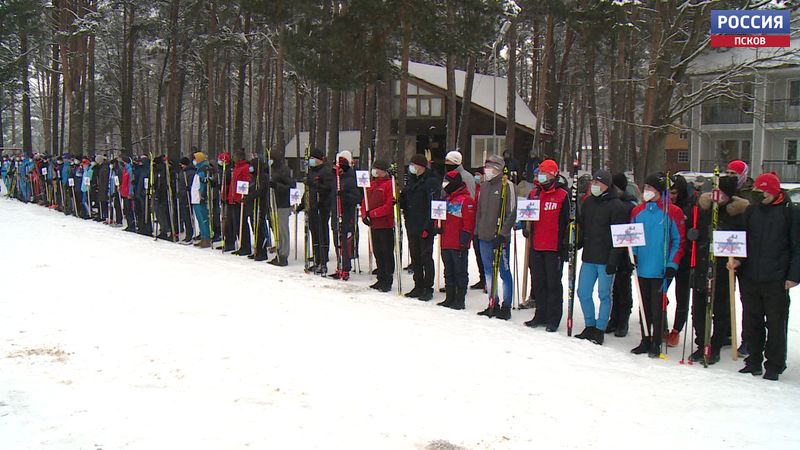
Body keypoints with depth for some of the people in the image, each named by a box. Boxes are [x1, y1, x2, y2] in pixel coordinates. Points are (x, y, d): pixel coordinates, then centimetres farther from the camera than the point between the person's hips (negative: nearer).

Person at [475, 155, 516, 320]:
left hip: (499, 237, -7)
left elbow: (511, 213, -11)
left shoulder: (507, 186, -8)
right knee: (488, 271, 12)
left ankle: (506, 307, 5)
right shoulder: (484, 186, 14)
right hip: (484, 237, 7)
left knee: (504, 271, -1)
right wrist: (477, 230, 14)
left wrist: (502, 234, -16)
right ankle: (493, 304, 22)